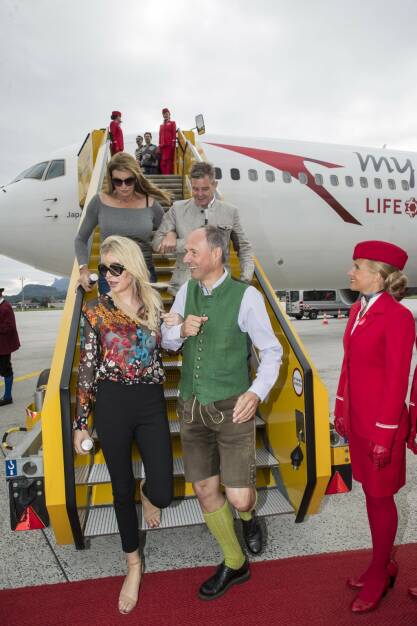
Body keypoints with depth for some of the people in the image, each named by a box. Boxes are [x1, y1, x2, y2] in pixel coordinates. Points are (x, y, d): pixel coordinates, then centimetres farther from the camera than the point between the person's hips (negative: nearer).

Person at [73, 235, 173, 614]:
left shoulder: (154, 306, 4)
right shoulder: (95, 311, -3)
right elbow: (87, 368, 0)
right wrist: (81, 422, 0)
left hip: (151, 403, 2)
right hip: (112, 404, -1)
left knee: (163, 492, 1)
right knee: (122, 488, 12)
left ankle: (148, 496, 42)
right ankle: (133, 564, 37)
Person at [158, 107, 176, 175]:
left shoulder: (172, 123, 11)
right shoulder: (161, 125, 24)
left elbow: (174, 133, 0)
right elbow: (160, 135, 20)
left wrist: (173, 143, -12)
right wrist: (159, 146, 12)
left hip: (170, 145, -5)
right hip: (163, 145, 5)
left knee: (169, 160, -12)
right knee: (163, 161, -3)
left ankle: (169, 174, -15)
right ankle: (164, 174, -3)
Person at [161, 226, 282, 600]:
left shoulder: (246, 296, -12)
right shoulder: (187, 290, 3)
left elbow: (272, 351, -7)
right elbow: (166, 341, 10)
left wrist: (257, 392, -21)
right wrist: (181, 330, -12)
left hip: (232, 409, -4)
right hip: (192, 408, 5)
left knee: (240, 498, -2)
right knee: (205, 490, 12)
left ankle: (248, 516, 39)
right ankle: (234, 563, 36)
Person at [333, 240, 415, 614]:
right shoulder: (359, 310, 4)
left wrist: (384, 436, -16)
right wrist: (342, 411, 13)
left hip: (380, 425, -7)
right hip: (357, 420, 7)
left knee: (380, 498, 11)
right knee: (371, 494, 20)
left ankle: (379, 575, 33)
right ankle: (384, 565, 41)